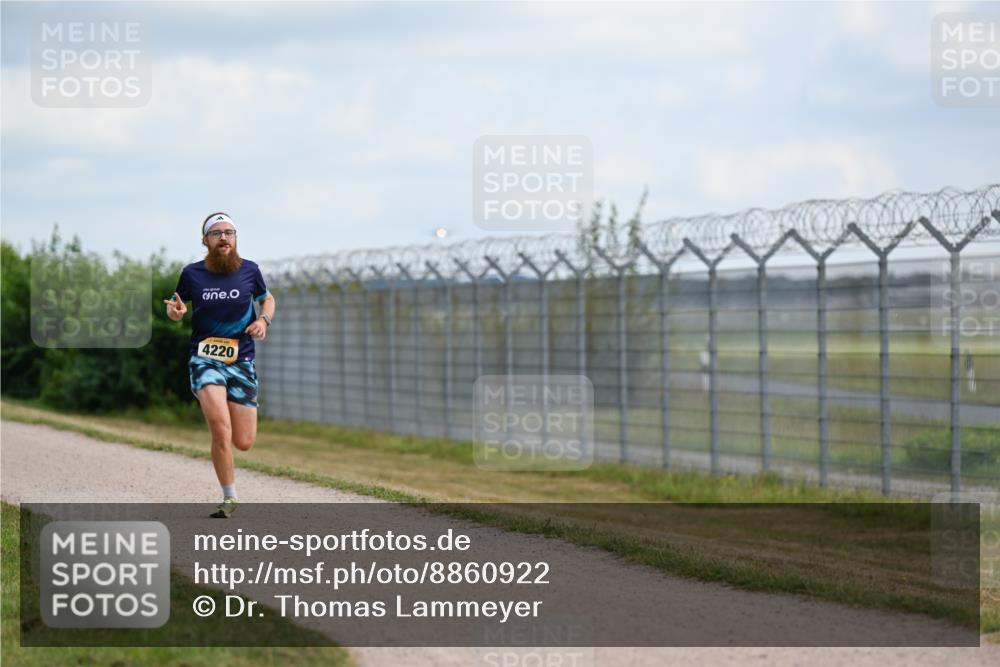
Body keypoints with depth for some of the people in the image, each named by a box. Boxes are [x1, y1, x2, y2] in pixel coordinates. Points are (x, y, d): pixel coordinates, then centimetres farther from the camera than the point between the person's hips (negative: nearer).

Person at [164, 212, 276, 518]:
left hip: (241, 360, 2)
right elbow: (175, 310, 13)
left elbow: (267, 299, 19)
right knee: (220, 429, -23)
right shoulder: (192, 274, 0)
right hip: (204, 358, -2)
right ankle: (229, 498, -6)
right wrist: (175, 311, -11)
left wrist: (264, 320, -2)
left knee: (244, 442, 1)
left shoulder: (249, 270, 2)